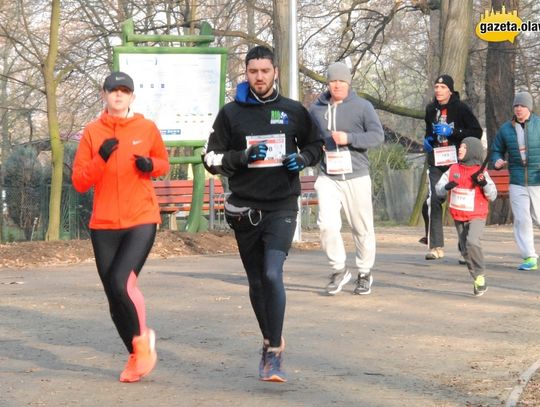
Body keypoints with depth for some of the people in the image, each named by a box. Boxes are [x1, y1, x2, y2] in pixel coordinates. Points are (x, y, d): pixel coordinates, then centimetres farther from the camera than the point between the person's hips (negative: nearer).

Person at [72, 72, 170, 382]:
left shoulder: (147, 128, 2)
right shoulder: (93, 132, 3)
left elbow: (164, 163, 17)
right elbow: (79, 182, 0)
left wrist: (150, 165, -6)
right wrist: (101, 158, -16)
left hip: (142, 220, -3)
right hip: (104, 225, 3)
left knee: (122, 282, -21)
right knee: (113, 295, 6)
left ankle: (142, 339, 3)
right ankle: (136, 355, 23)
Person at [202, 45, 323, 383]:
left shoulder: (294, 111, 5)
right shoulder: (231, 113, 3)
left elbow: (316, 145, 18)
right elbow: (211, 158, 4)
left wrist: (302, 158, -4)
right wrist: (243, 156, -13)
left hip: (282, 206, -2)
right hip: (245, 209, 2)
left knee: (273, 274, -19)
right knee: (257, 282, 11)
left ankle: (275, 353, -17)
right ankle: (270, 343, 30)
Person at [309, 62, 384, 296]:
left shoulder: (362, 107, 0)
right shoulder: (316, 109, 9)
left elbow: (378, 135, -7)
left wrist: (349, 138, -18)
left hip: (356, 176, -1)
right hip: (328, 177, 2)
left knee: (362, 227, 5)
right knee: (327, 224, -14)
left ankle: (364, 273, 23)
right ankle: (339, 270, 4)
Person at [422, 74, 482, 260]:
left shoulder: (461, 108, -5)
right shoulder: (431, 109, 10)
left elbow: (477, 132, -10)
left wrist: (452, 132, -18)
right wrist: (427, 139, 7)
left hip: (457, 163, -3)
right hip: (436, 163, 4)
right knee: (433, 201, -11)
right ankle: (436, 247, -9)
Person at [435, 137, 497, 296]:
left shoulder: (480, 172, -7)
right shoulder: (453, 170, 5)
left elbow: (493, 195, -6)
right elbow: (438, 189, 5)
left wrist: (484, 183, -23)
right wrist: (447, 187, -17)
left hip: (477, 216, -5)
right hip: (458, 217, 5)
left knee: (472, 242, -26)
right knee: (465, 250, 8)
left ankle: (480, 276, -14)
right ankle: (477, 280, 21)